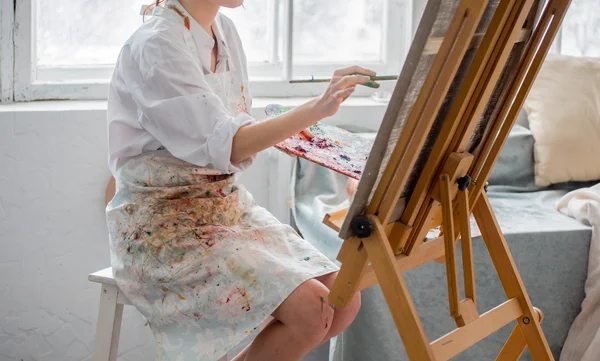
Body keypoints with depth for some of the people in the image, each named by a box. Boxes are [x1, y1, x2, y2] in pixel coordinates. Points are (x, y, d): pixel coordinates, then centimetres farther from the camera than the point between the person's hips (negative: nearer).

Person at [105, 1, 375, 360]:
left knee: (344, 301, -6)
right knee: (309, 309, -22)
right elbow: (223, 145, -26)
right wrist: (316, 109, -32)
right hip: (163, 224, -8)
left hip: (228, 205, 8)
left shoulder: (224, 30, 7)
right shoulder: (154, 46, -18)